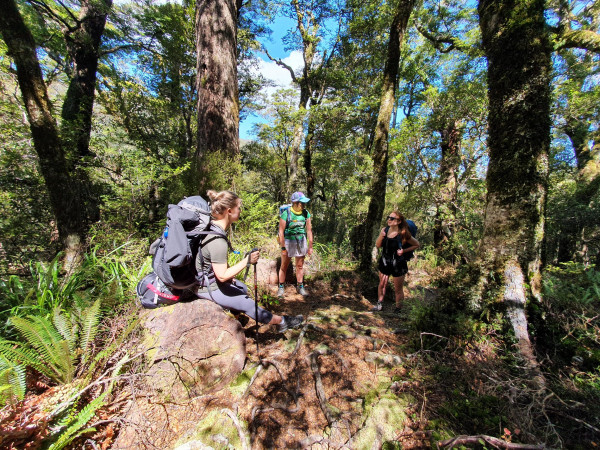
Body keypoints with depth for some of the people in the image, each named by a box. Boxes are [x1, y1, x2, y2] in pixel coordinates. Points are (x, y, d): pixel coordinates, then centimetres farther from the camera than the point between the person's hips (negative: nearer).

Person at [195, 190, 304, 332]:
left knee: (243, 288, 23)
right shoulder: (217, 241, -34)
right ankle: (281, 321, 15)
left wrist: (229, 277, 10)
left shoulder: (211, 226, -3)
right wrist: (247, 261, -26)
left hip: (207, 277, 10)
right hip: (207, 287, -9)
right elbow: (222, 276, -29)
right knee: (247, 303, -1)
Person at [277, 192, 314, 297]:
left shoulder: (306, 214, -2)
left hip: (301, 242, 3)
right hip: (288, 241, -3)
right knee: (284, 266, 8)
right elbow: (281, 232, -12)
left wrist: (310, 246, 3)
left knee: (300, 266, 13)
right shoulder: (286, 214, -14)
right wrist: (283, 248, -14)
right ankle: (281, 288, 23)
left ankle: (300, 287, 28)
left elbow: (309, 230, 2)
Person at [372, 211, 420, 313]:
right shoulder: (384, 230, -6)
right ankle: (379, 304, 41)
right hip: (385, 262, 4)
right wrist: (381, 236, -20)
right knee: (382, 284, 20)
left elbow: (417, 245, -5)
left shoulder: (403, 234, -18)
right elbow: (378, 245, -2)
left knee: (398, 290, 11)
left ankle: (398, 309, 33)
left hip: (398, 264, -4)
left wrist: (404, 250, -16)